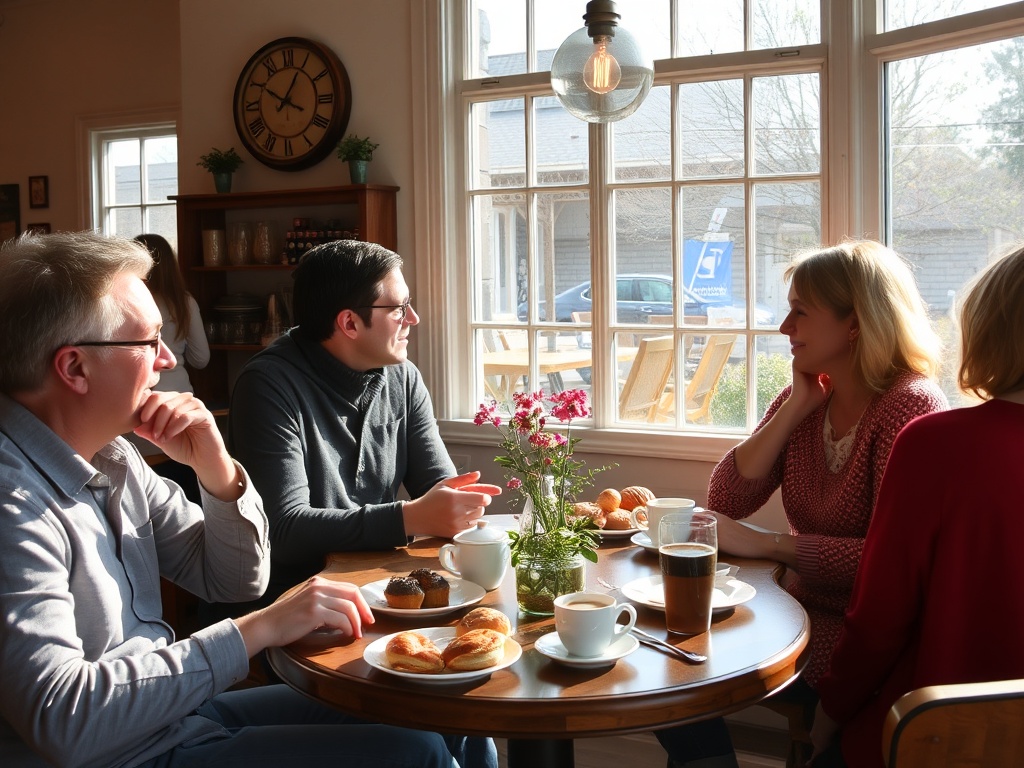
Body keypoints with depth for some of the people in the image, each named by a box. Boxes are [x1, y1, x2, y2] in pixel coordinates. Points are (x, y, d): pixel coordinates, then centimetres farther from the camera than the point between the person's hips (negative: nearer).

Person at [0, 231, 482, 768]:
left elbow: (232, 581, 11)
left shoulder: (110, 456, 5)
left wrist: (218, 471, -8)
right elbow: (64, 719, -32)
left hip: (171, 710, 9)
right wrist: (258, 630, -28)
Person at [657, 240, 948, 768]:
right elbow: (725, 502, -2)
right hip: (802, 611, 7)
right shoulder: (803, 399, 6)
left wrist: (765, 544, -21)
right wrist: (795, 409, -8)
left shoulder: (911, 407, -17)